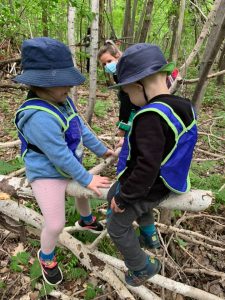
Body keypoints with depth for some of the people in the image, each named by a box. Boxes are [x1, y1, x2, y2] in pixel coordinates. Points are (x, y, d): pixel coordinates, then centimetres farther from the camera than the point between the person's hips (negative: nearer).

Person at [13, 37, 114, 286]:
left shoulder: (63, 101, -6)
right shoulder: (39, 117, -34)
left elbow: (81, 128, 5)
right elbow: (60, 157, -30)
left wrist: (100, 149, 11)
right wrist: (86, 178, -19)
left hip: (69, 168, 9)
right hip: (47, 175, -9)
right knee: (55, 225, -1)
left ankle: (85, 221, 62)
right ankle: (46, 257, 33)